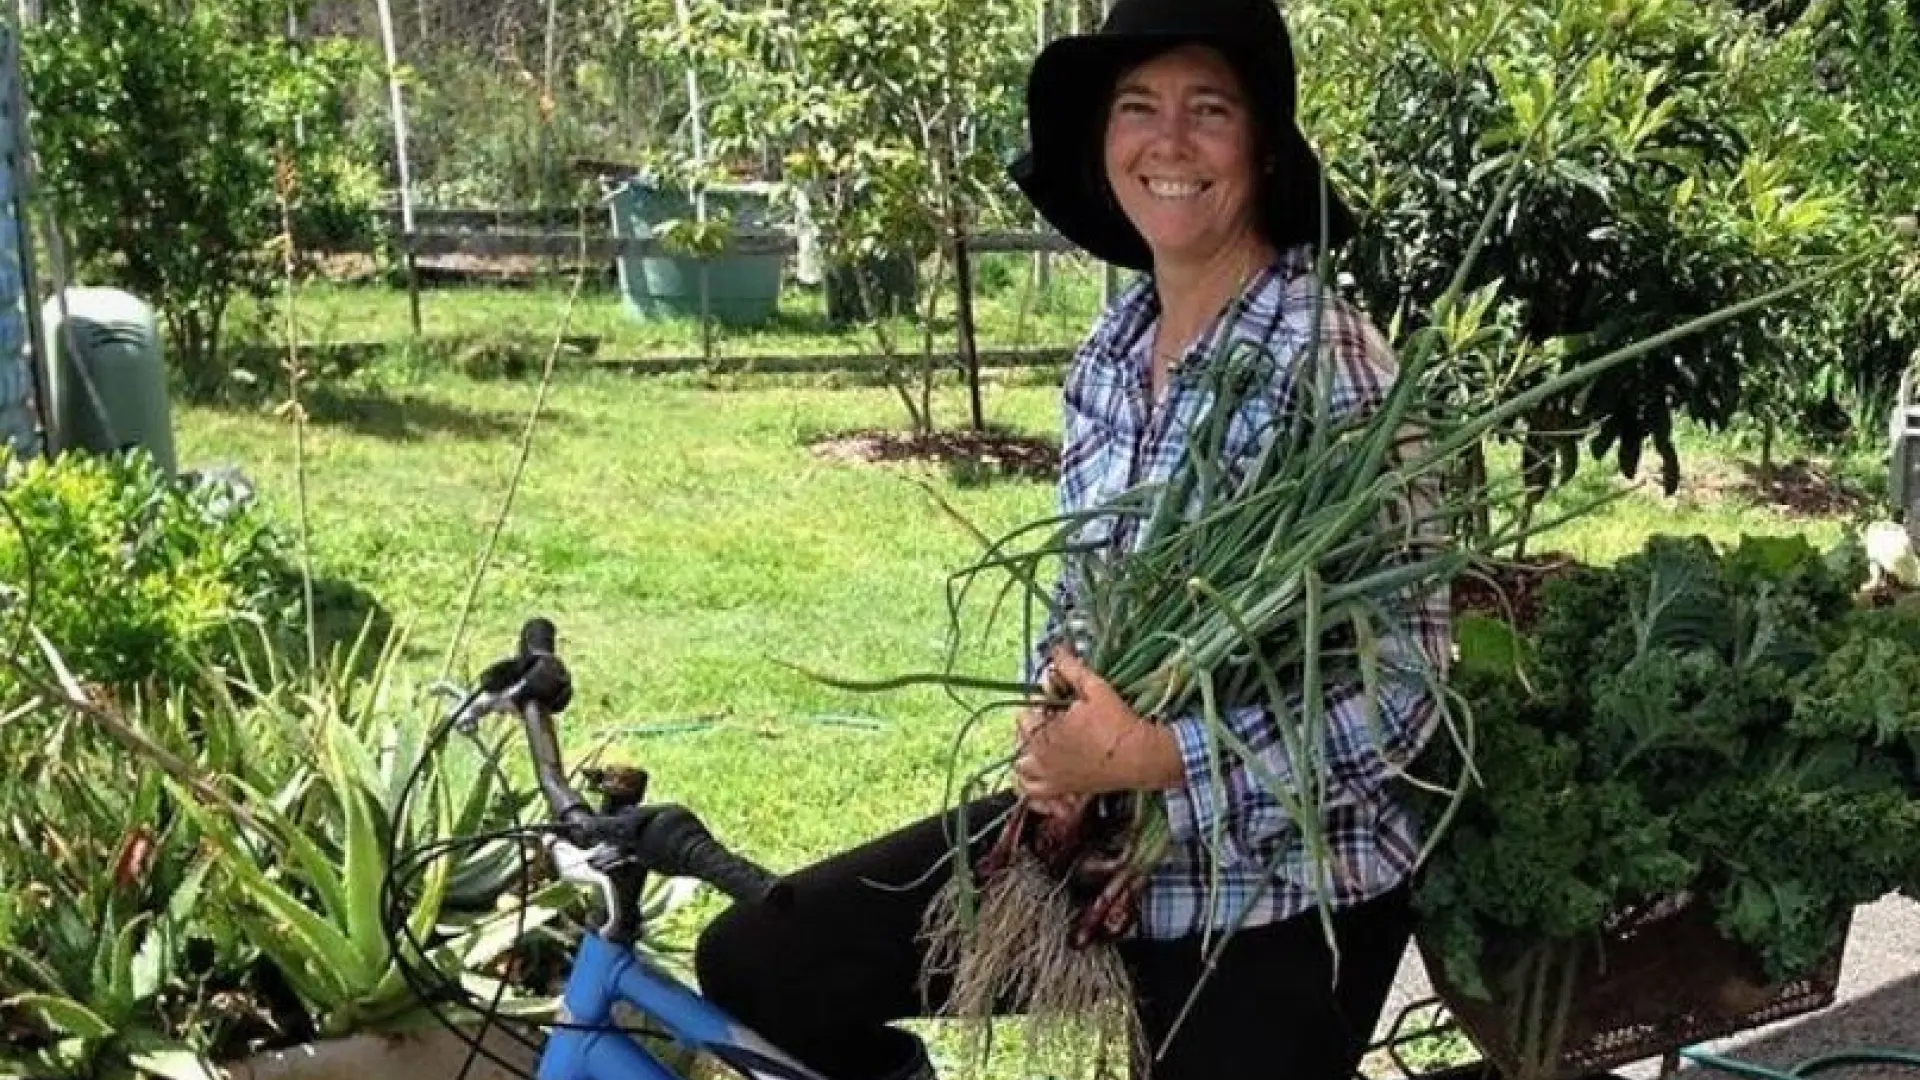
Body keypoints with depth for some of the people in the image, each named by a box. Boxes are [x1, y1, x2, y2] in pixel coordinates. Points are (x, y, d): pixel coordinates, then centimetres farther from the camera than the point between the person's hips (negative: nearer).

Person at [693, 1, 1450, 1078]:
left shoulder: (1335, 366, -19)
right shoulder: (1111, 349, 2)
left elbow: (1401, 691, -20)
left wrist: (1151, 755, -26)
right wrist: (1057, 730, -7)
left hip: (1279, 893, -6)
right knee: (755, 961, 1)